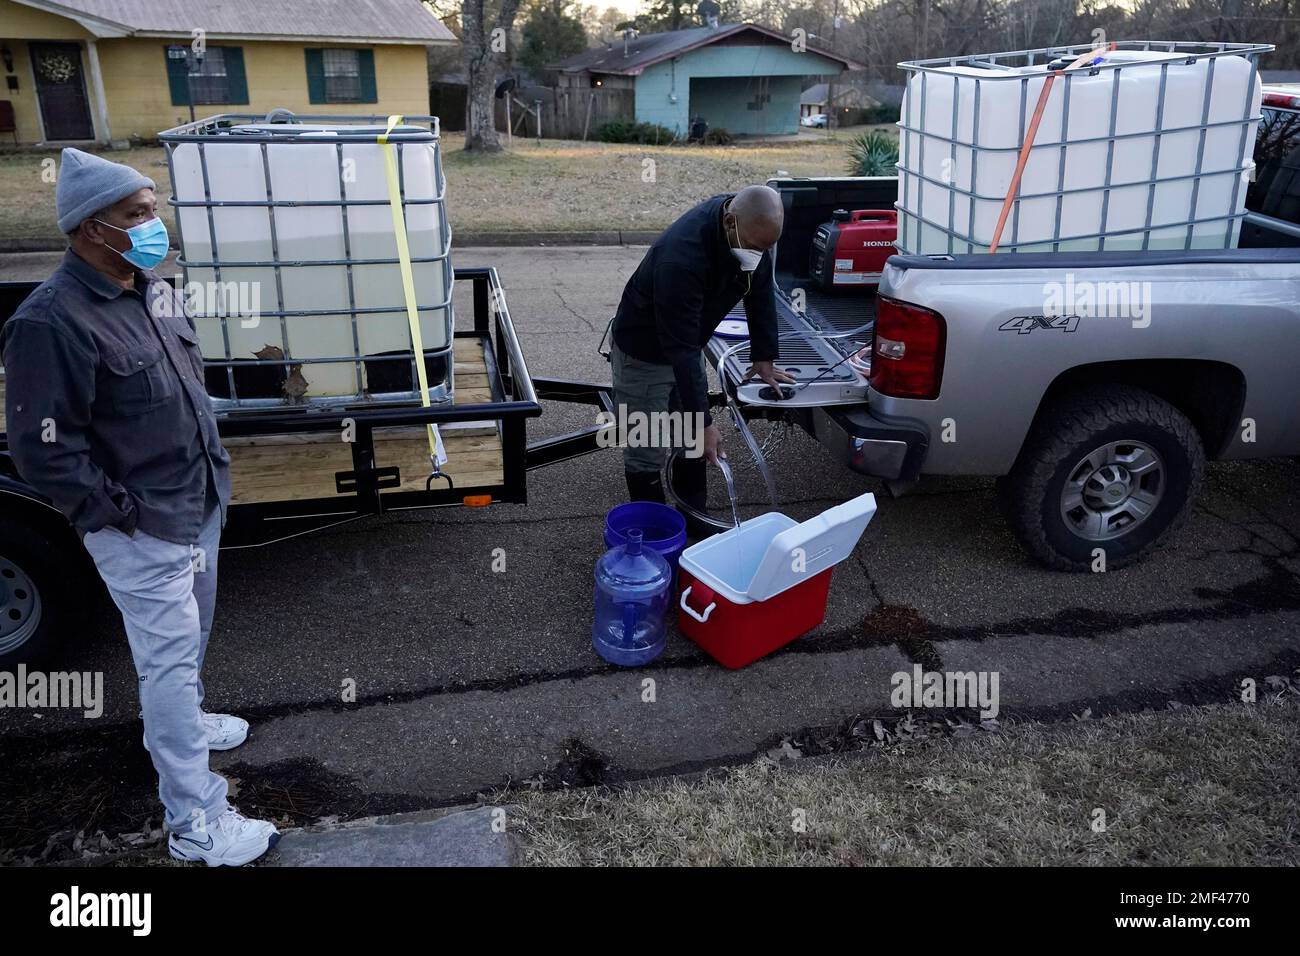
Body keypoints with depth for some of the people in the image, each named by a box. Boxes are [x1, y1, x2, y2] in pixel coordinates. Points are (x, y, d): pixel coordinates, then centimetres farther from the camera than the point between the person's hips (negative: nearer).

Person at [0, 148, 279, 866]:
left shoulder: (151, 289, 4)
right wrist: (122, 512, -18)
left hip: (196, 508, 8)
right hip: (140, 531, -8)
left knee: (187, 639, 26)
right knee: (171, 659, -2)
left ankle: (180, 721, 52)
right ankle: (195, 825, 8)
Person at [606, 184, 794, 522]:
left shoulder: (751, 231, -18)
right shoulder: (681, 257, -41)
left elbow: (761, 291, -1)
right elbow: (680, 348, -39)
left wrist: (764, 357, -2)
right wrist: (703, 421, -36)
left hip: (689, 343, 7)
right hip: (644, 351, -7)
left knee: (692, 439, 15)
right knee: (646, 452, 0)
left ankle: (694, 519, 31)